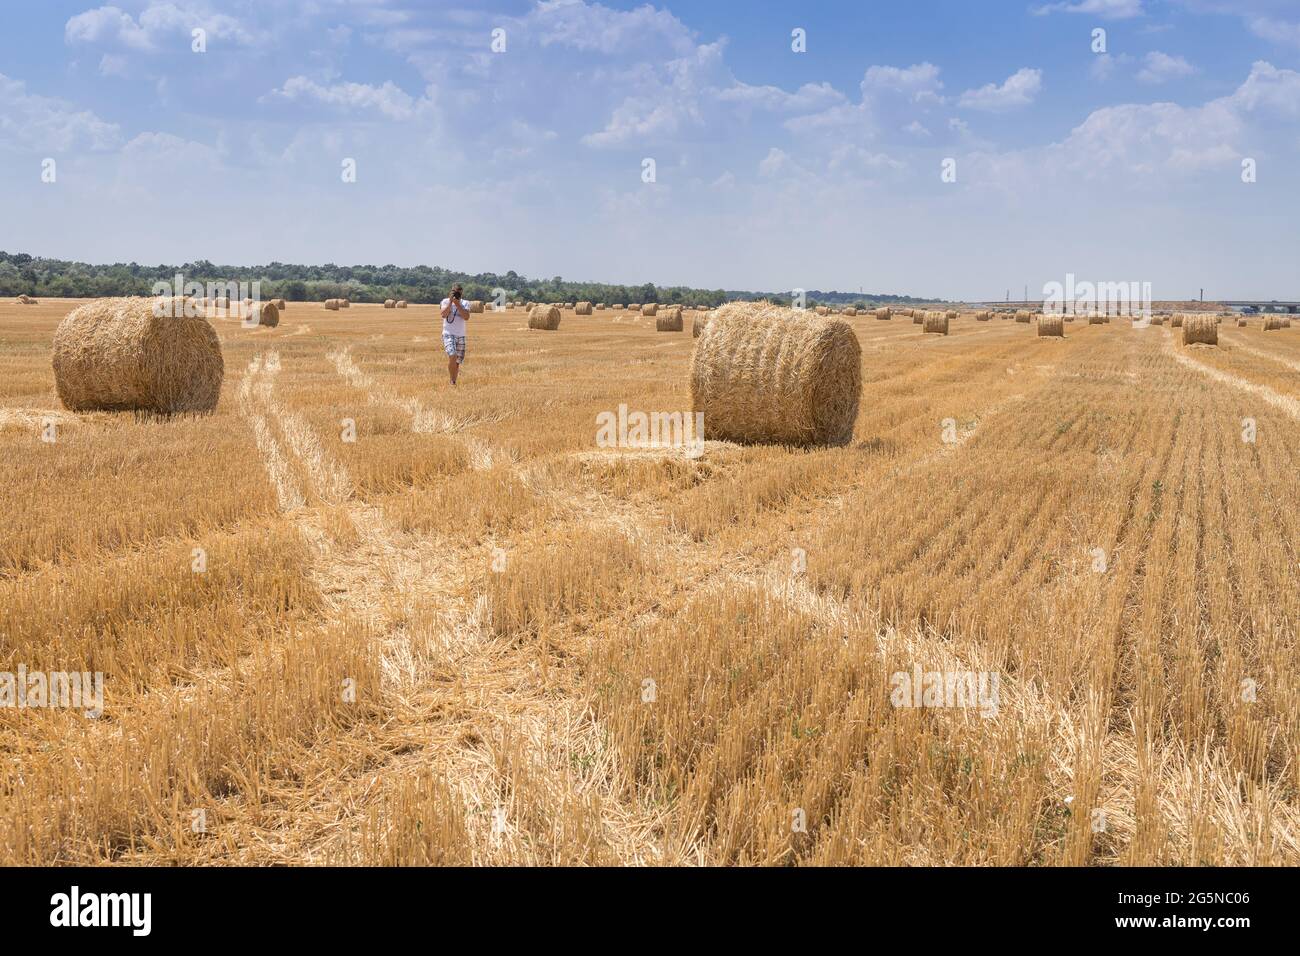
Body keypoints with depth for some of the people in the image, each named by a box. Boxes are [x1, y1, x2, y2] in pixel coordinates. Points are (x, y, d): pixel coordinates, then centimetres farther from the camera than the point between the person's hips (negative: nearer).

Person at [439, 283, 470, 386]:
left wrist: (457, 304, -16)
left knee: (457, 362, 7)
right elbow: (444, 315, -14)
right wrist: (450, 302, -16)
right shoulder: (445, 301, 3)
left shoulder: (464, 304, 6)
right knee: (452, 356, -24)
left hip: (461, 336, 3)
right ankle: (452, 381, -13)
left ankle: (454, 382, 21)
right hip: (448, 334, -3)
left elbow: (466, 317, -12)